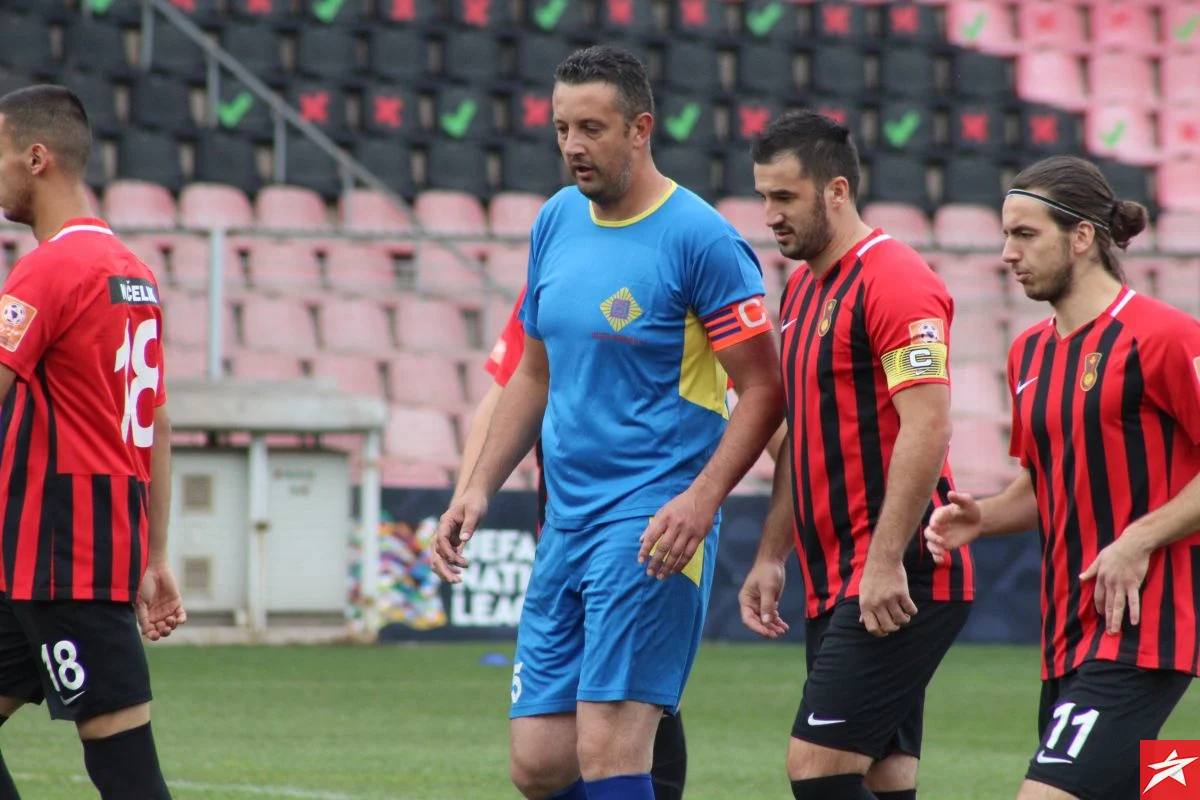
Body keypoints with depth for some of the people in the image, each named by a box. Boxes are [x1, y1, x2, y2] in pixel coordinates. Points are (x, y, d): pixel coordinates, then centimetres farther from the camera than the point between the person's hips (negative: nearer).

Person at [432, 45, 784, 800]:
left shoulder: (699, 240, -10)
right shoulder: (557, 221, 11)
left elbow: (764, 389, -10)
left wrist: (700, 500, -22)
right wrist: (480, 488, 12)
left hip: (653, 525, -7)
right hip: (566, 524, 7)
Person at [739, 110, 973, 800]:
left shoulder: (894, 282, -12)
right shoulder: (804, 290, 18)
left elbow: (927, 427, -20)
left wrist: (886, 562, -24)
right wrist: (772, 556, 18)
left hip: (898, 584, -9)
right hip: (837, 587, 9)